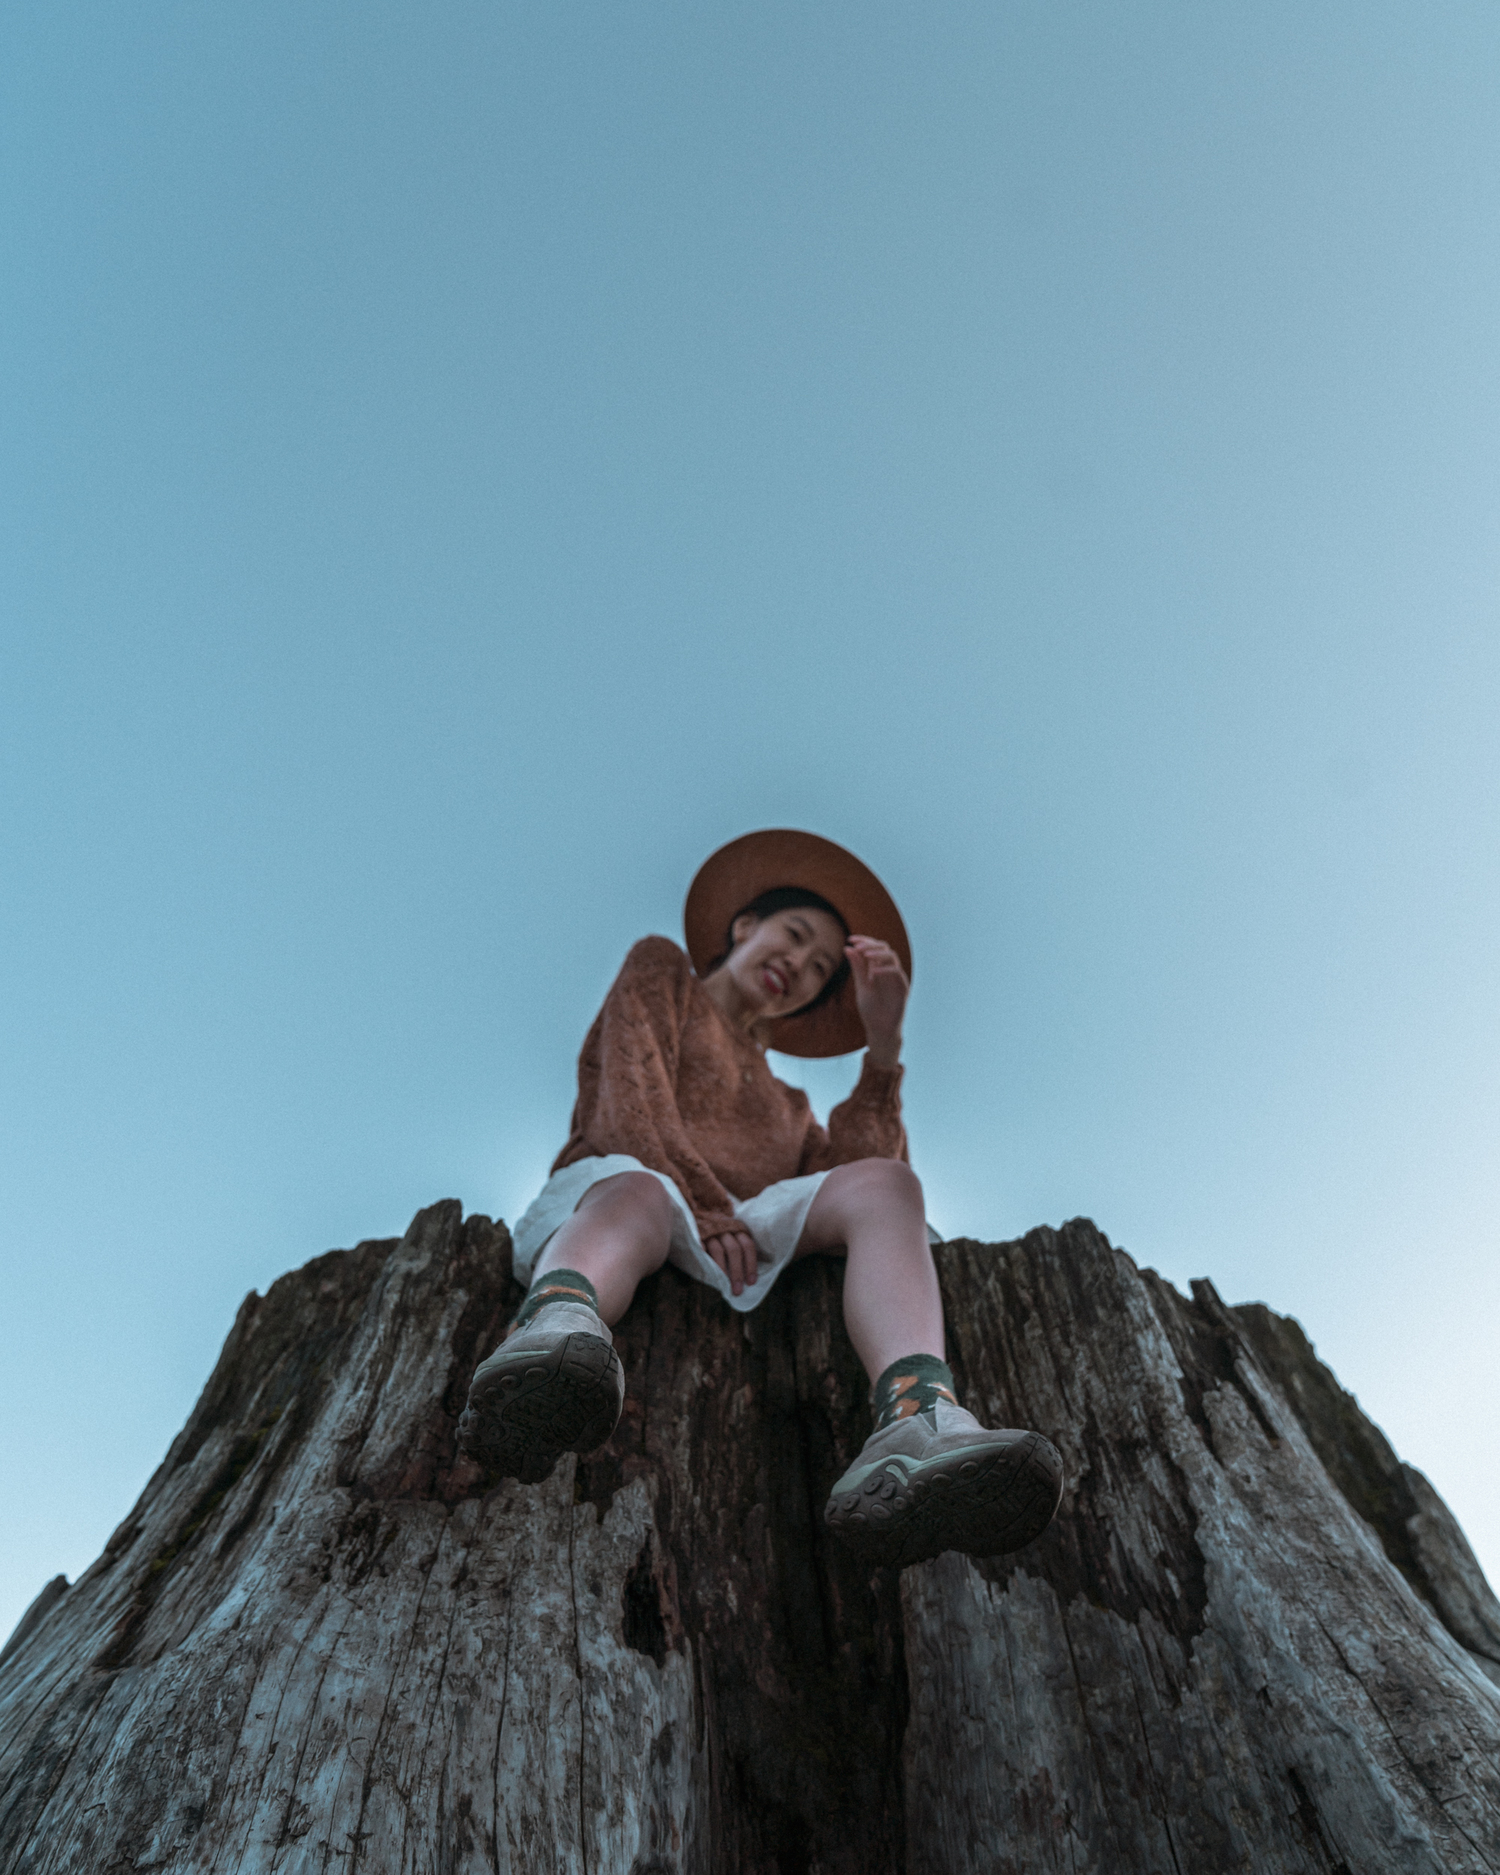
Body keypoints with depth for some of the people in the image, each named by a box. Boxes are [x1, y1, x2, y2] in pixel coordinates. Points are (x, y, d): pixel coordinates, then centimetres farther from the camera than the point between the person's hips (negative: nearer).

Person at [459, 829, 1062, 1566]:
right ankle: (551, 1336, -73)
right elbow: (631, 1105, 5)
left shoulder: (788, 1107, 37)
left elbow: (859, 1174, 14)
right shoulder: (663, 969, 26)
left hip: (737, 1245, 4)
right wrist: (704, 1206, -10)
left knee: (885, 1185, -23)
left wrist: (882, 1042, 12)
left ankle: (916, 1431, -52)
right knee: (638, 1194, -39)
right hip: (607, 1190, -3)